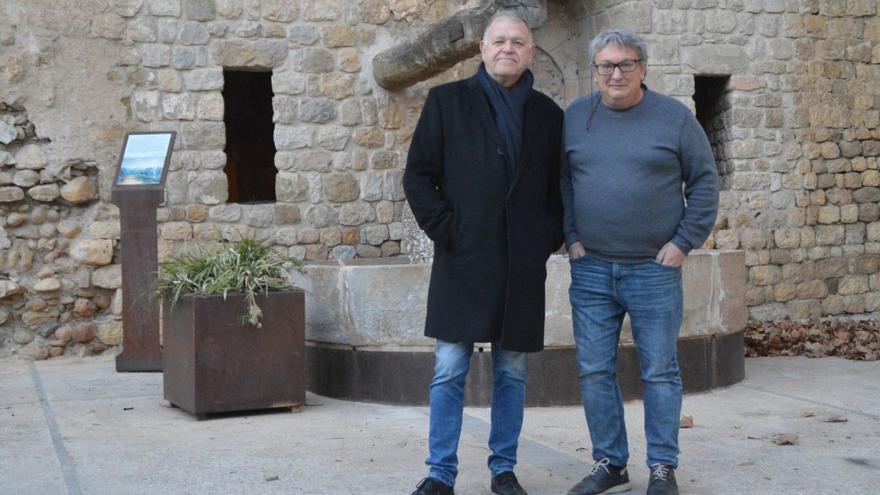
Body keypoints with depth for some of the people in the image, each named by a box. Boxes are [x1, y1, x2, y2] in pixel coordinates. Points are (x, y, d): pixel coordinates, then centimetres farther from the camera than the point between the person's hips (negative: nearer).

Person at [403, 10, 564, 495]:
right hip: (463, 259, -2)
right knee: (449, 369, -2)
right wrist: (444, 230, -7)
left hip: (522, 265, 2)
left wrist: (548, 238, 3)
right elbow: (418, 175, 2)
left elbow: (559, 187, 16)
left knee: (512, 371, 9)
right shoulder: (447, 101, 5)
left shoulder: (547, 114, 12)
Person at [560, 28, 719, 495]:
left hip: (654, 269, -2)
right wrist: (571, 237, 4)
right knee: (594, 371, 6)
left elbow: (704, 181, 2)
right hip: (590, 269, 3)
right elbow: (560, 181, 14)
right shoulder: (575, 117, 7)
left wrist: (684, 242, -5)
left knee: (660, 372, 3)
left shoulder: (674, 117, 0)